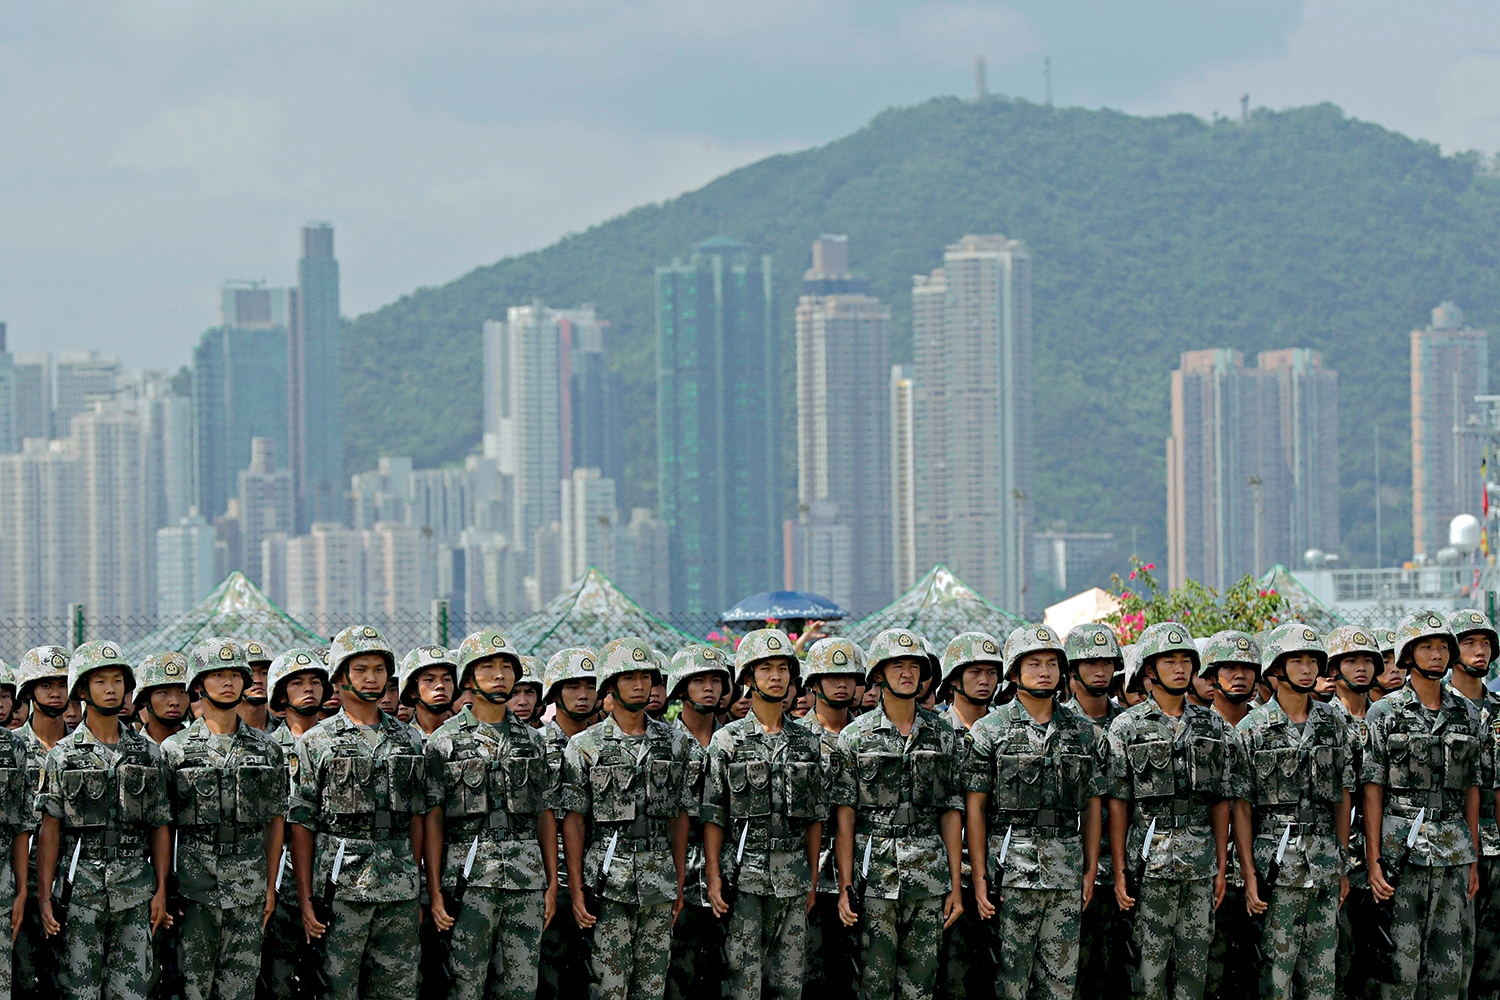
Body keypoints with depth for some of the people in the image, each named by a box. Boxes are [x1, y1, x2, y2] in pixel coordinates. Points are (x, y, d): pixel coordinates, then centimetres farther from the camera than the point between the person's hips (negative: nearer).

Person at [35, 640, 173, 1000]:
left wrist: (161, 890, 2)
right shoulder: (63, 755, 2)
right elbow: (50, 829, 0)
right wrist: (44, 897, -7)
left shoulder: (149, 753, 9)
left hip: (135, 891, 2)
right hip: (81, 889, -2)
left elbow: (159, 827, 10)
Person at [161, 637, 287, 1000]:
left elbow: (275, 821, 12)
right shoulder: (175, 749, 2)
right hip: (195, 886, -2)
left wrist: (270, 887, 8)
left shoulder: (266, 749, 9)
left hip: (249, 889, 2)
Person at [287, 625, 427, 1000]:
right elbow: (301, 824, -1)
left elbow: (416, 818, 14)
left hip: (399, 896, 4)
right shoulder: (317, 743, 1)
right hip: (342, 890, -4)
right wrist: (305, 899, -7)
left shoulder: (408, 739, 13)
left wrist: (416, 887, 8)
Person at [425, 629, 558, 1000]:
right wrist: (435, 891, -8)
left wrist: (552, 884, 8)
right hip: (469, 880, -4)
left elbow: (545, 815, 15)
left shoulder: (533, 741, 14)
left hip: (527, 878, 4)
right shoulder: (445, 741, 2)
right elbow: (433, 819, -1)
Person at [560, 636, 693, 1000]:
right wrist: (576, 889, -7)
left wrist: (680, 881, 10)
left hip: (660, 881, 4)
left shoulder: (674, 743, 10)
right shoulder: (585, 747, -1)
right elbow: (573, 820, -2)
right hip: (610, 879, -3)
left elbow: (679, 815, 14)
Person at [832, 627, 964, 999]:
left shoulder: (942, 735, 9)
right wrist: (845, 888, -7)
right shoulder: (855, 737, 1)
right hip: (875, 878, -2)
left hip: (929, 880, 2)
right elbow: (844, 817, -1)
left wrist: (956, 886, 4)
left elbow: (951, 813, 9)